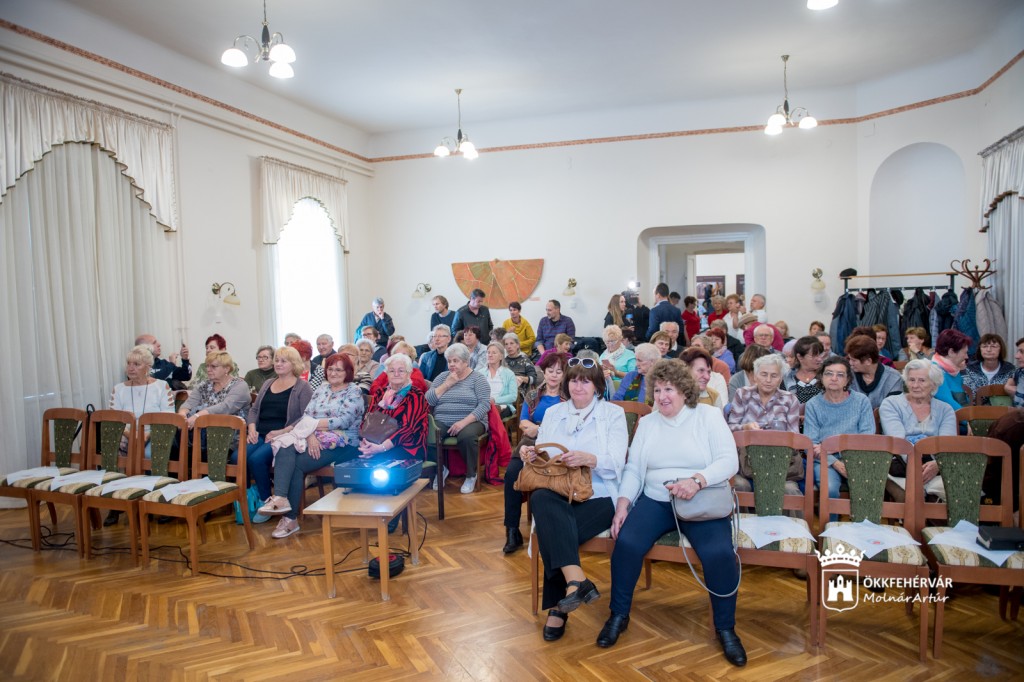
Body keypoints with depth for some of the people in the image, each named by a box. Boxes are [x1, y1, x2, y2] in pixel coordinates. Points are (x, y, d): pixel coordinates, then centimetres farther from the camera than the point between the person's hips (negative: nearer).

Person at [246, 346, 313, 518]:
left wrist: (282, 432, -19)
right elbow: (254, 409, 21)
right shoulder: (267, 384, 21)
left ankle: (266, 501, -8)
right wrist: (252, 428, 1)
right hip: (260, 436, 6)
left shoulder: (302, 387, 0)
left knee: (256, 459, -29)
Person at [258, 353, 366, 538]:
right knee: (285, 451, -25)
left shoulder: (354, 392, 0)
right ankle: (280, 499, -35)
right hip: (314, 440, 6)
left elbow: (344, 421, -14)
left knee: (297, 464, -24)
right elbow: (306, 415, 6)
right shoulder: (321, 390, 17)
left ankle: (290, 517, -15)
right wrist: (310, 434, -14)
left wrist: (313, 423, -11)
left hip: (341, 444, -5)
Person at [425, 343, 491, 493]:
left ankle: (471, 475, -10)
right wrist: (447, 384, -5)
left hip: (470, 422, -3)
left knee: (467, 436, -36)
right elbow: (428, 400, 2)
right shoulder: (442, 376, 14)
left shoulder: (477, 377, 3)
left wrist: (464, 422, -20)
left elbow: (485, 405, -10)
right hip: (442, 422, 3)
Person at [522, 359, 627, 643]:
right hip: (557, 494, 3)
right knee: (540, 498, -33)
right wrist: (530, 455, -13)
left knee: (556, 529, -30)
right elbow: (540, 456, 11)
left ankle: (558, 606, -15)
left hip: (598, 496, -3)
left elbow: (615, 464, -6)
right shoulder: (552, 413, 18)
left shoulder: (613, 413, 7)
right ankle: (576, 580, -38)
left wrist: (588, 459, -27)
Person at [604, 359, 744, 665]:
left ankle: (726, 628, -2)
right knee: (626, 542, -23)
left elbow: (729, 461, -9)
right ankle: (619, 615, 0)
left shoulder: (709, 415, 2)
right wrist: (623, 502, -10)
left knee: (719, 553, -28)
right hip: (655, 500, 3)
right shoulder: (646, 423, 13)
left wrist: (697, 480, -27)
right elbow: (633, 468, 7)